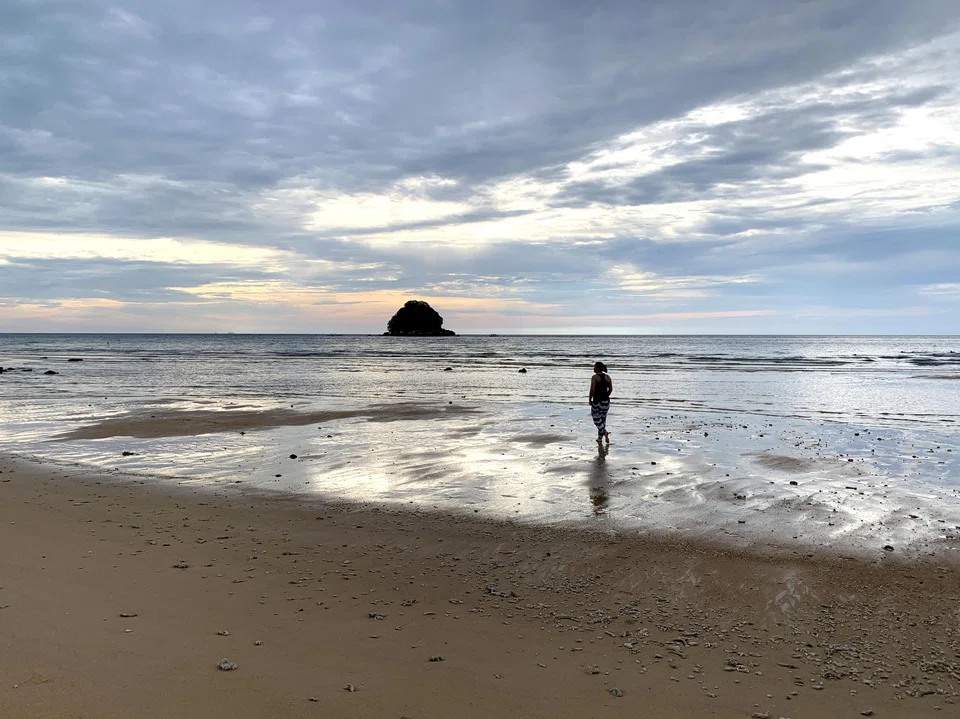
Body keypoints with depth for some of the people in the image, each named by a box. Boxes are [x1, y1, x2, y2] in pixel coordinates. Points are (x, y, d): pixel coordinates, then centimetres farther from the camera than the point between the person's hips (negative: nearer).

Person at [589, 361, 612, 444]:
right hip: (606, 401, 6)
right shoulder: (607, 377, 5)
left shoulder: (594, 377, -12)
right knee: (602, 418, 19)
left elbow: (592, 390, -16)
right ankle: (600, 438, 22)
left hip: (597, 401, -6)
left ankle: (605, 432, -15)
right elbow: (610, 389, 7)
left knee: (597, 419, 8)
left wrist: (590, 399, -4)